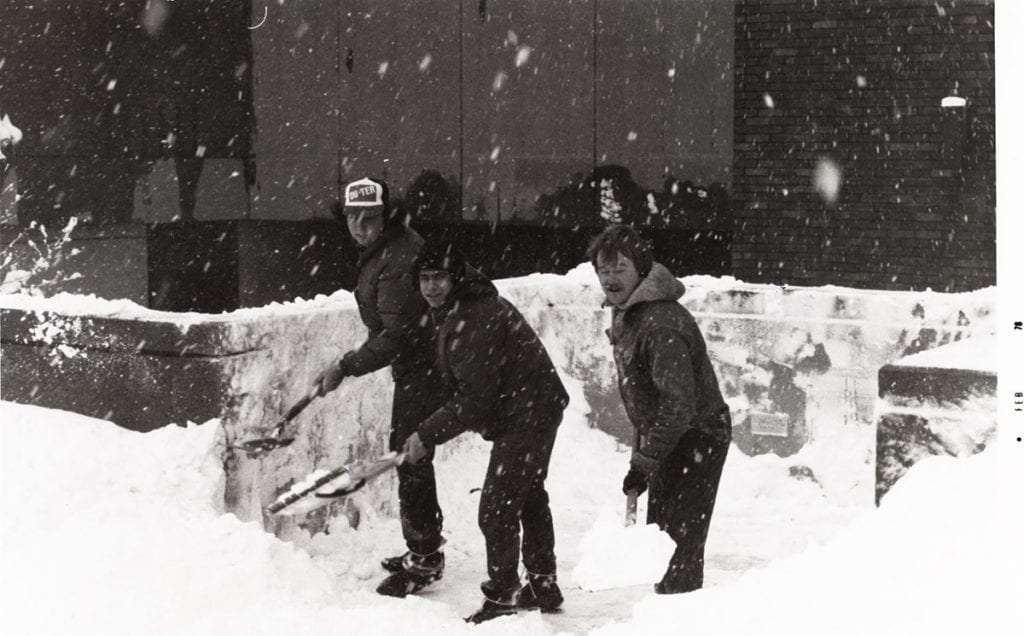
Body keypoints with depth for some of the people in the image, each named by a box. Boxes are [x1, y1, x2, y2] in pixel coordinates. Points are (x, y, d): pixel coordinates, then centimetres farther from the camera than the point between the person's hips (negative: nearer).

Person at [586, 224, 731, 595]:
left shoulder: (661, 324, -26)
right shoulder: (625, 314, 7)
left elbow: (679, 406, -29)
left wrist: (643, 464, -24)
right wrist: (641, 455, 17)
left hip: (696, 438, -10)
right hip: (669, 439, 10)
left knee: (680, 541, -10)